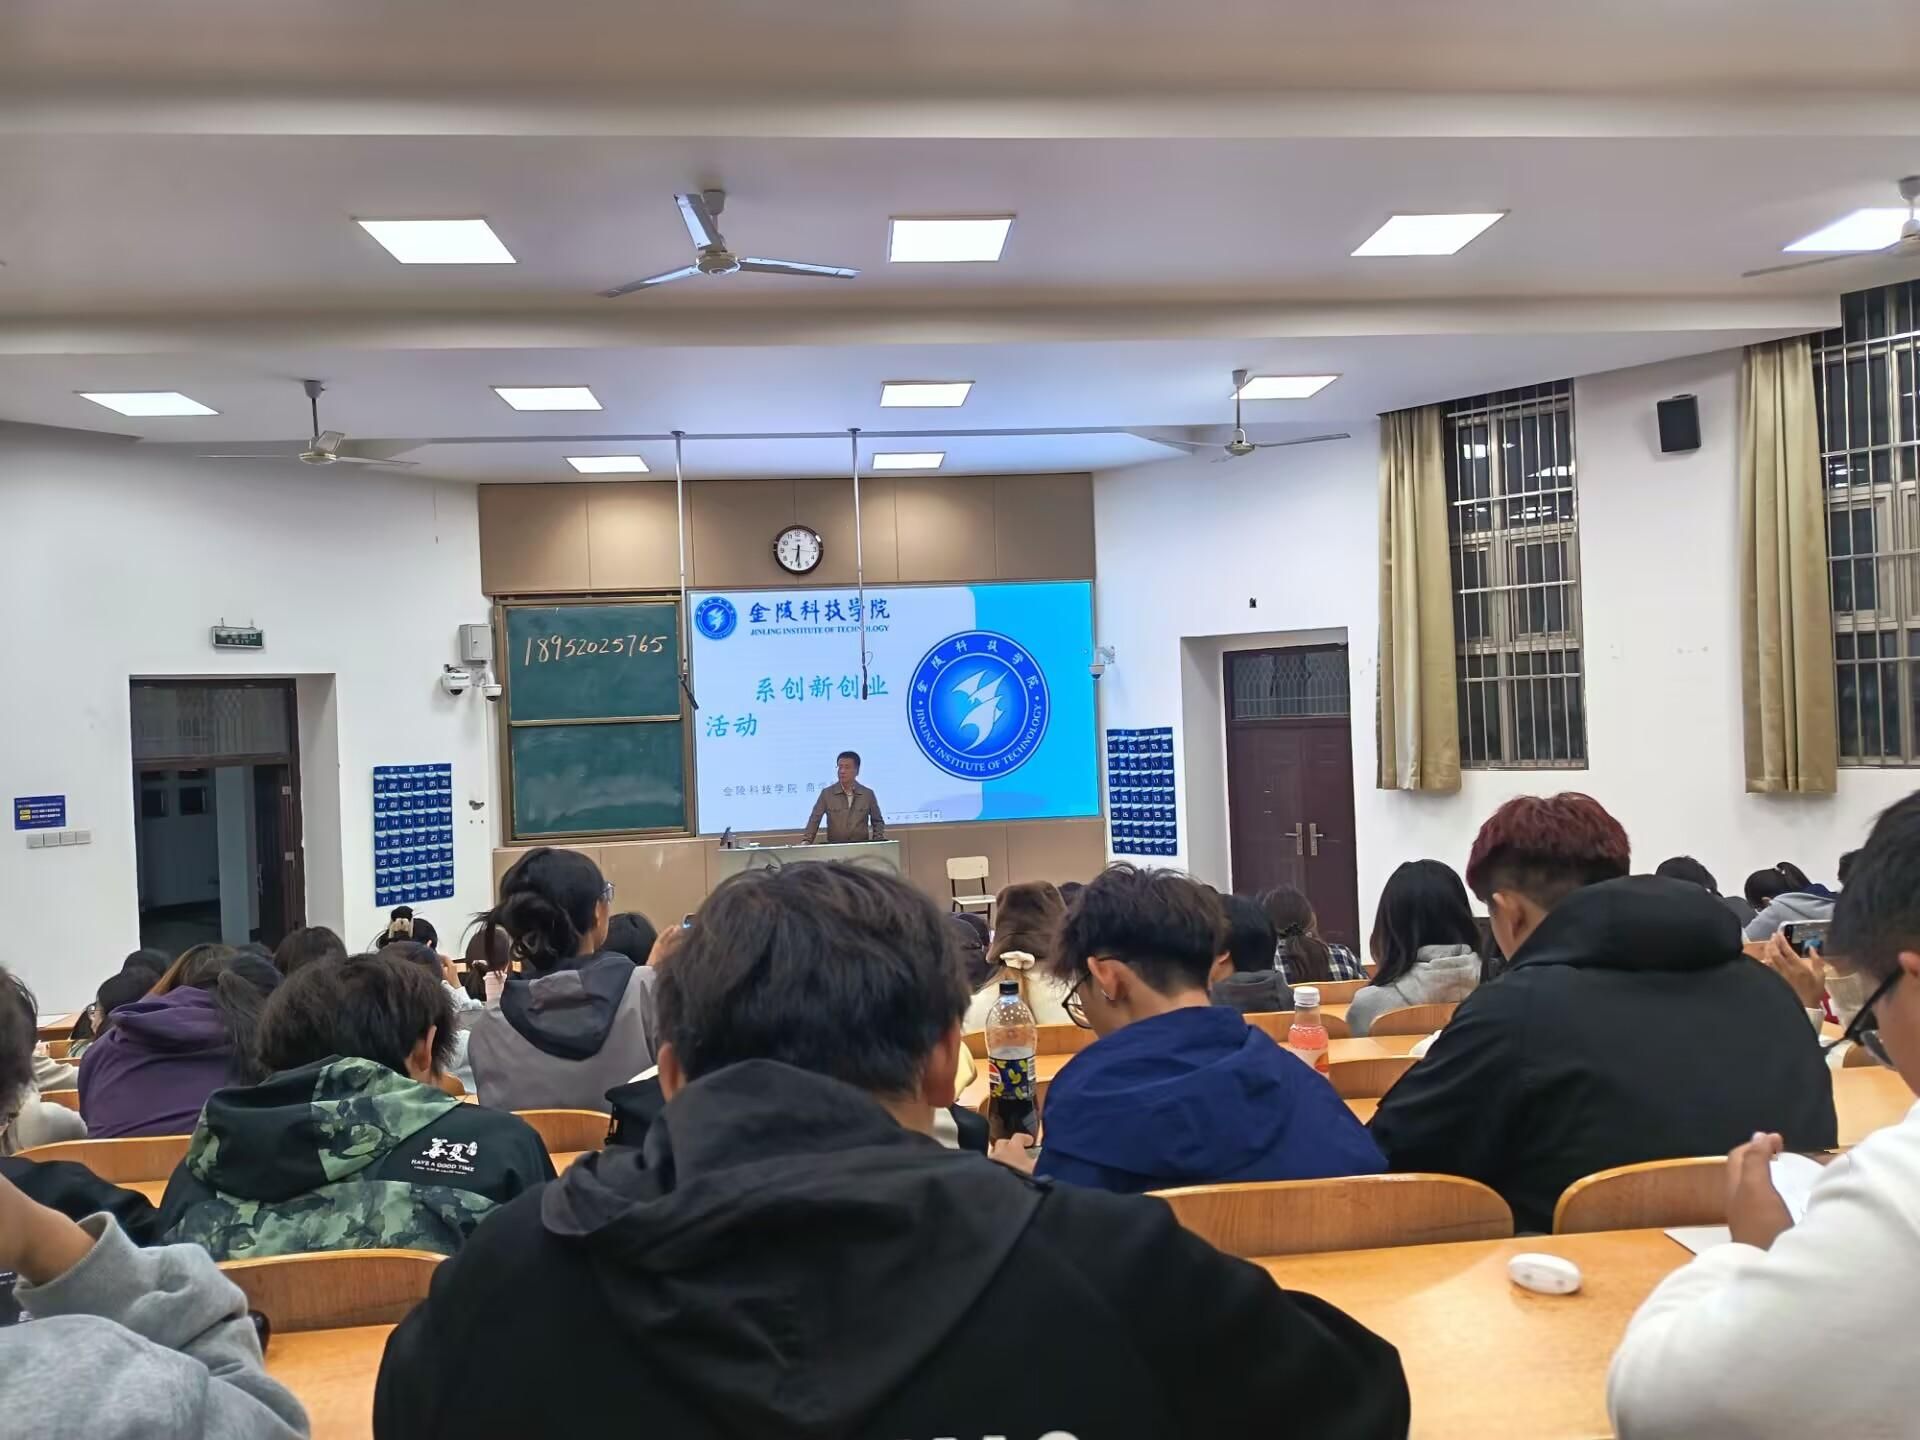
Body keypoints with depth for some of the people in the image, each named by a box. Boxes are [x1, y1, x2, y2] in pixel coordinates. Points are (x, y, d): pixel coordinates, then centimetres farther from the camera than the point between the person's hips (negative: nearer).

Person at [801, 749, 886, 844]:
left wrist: (878, 843, 1)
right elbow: (814, 820, 3)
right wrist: (807, 842, -8)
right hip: (834, 847, 0)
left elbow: (877, 821, 14)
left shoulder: (868, 794, 6)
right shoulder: (827, 793, 4)